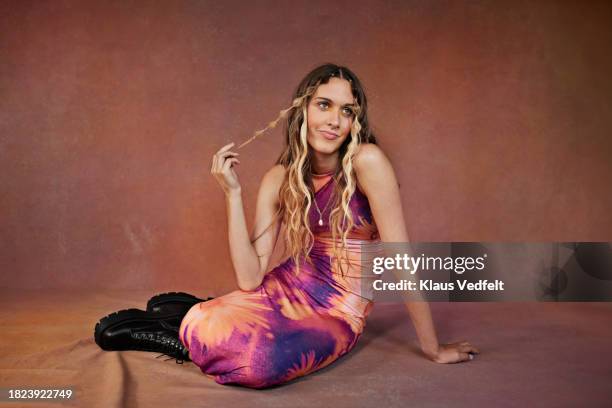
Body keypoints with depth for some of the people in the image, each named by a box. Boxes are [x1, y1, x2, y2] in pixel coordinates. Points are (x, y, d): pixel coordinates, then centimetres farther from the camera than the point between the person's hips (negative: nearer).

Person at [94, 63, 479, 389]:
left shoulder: (367, 162, -18)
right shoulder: (280, 179, -4)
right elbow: (251, 278, -10)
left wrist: (432, 348, -11)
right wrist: (233, 192, -16)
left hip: (338, 314, -3)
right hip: (286, 292, 3)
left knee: (260, 361, -31)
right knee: (202, 327, -24)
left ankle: (203, 320, 1)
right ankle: (199, 314, 12)